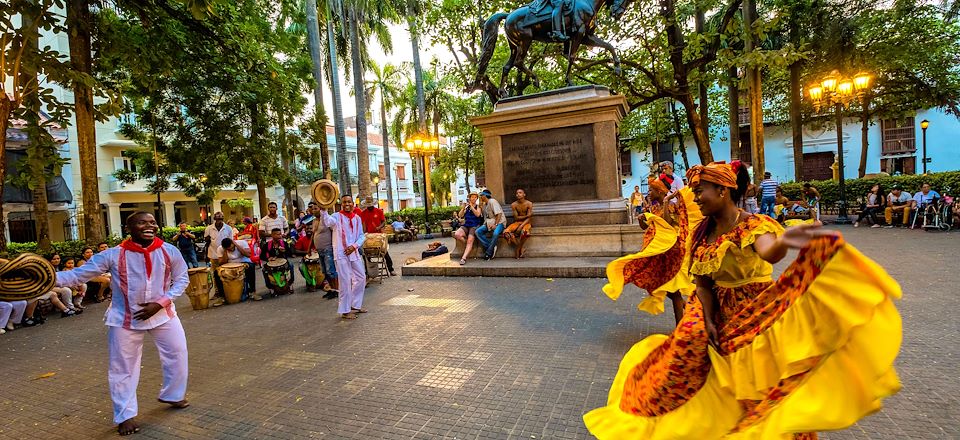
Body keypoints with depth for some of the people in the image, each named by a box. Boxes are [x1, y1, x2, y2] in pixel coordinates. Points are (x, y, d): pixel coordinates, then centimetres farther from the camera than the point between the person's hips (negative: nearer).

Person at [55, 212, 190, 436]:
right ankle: (125, 415, 26)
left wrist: (160, 303, -14)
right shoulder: (113, 255, -14)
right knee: (122, 367, 7)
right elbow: (79, 274, -12)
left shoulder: (169, 251, -11)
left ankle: (173, 395, 35)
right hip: (125, 319, -2)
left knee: (178, 354, 9)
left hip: (163, 314, 2)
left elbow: (181, 279, -4)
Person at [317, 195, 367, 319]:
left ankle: (355, 305, 31)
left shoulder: (357, 218, 9)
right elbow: (326, 222, -30)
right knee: (345, 281, -4)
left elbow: (362, 236, 10)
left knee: (361, 278, 14)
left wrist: (354, 246, -8)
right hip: (341, 253, -6)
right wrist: (323, 210, -49)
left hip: (354, 252, 6)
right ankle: (345, 311, 9)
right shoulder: (337, 217, -7)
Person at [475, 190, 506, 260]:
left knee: (496, 233, -39)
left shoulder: (492, 201, -9)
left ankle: (488, 253, -25)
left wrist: (495, 224, -26)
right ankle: (492, 247, -19)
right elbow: (485, 216, 8)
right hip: (489, 223, 8)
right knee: (477, 232, -16)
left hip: (499, 222, -8)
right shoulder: (484, 204, 16)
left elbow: (499, 214, -17)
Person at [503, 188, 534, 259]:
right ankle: (521, 249, -13)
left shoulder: (529, 204, -7)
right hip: (517, 222, 3)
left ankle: (518, 249, -13)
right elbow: (516, 218, -4)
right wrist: (526, 216, -12)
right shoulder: (514, 205, -2)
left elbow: (528, 218, -13)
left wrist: (521, 226, -25)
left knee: (524, 232, -39)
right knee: (506, 232, -26)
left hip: (525, 223, -2)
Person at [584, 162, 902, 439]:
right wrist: (708, 321, -8)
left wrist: (782, 242, -63)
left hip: (756, 310, -5)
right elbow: (702, 282, 1)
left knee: (758, 378, -6)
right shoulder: (702, 231, 0)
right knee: (687, 344, -2)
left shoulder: (752, 225, -16)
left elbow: (768, 253, -40)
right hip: (719, 308, 5)